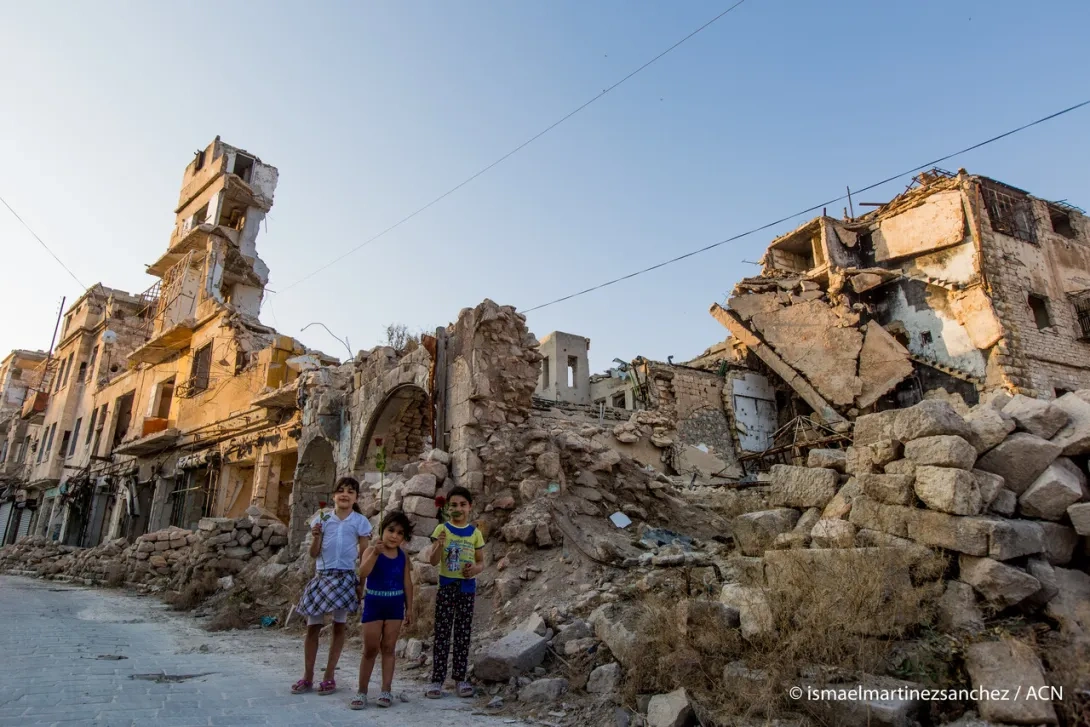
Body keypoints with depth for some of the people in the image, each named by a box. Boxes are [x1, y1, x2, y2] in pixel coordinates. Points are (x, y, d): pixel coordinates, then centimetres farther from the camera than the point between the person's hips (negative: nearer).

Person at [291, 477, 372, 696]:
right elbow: (314, 553, 3)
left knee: (339, 626, 6)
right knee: (312, 626, 5)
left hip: (345, 577, -1)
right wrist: (316, 536, -16)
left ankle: (329, 676, 17)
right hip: (322, 576, 1)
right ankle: (307, 676, 18)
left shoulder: (360, 522, -1)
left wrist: (363, 583, -4)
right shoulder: (322, 518, 2)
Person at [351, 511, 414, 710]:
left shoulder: (402, 556, 1)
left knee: (388, 648, 7)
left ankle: (386, 690, 14)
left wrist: (409, 608, 6)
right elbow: (362, 573, -28)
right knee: (370, 649, 4)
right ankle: (362, 691, 17)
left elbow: (407, 582, 6)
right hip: (374, 603, -2)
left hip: (395, 605, 3)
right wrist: (375, 553, -41)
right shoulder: (372, 550, -10)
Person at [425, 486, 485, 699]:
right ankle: (437, 679, 9)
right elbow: (433, 561, -7)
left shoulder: (475, 533, 3)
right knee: (442, 633, 1)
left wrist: (475, 568, -14)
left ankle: (460, 678, 18)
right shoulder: (442, 529, -3)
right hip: (446, 585, -2)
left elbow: (481, 562, 8)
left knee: (463, 633, 8)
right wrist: (439, 545, -26)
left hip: (467, 587, 2)